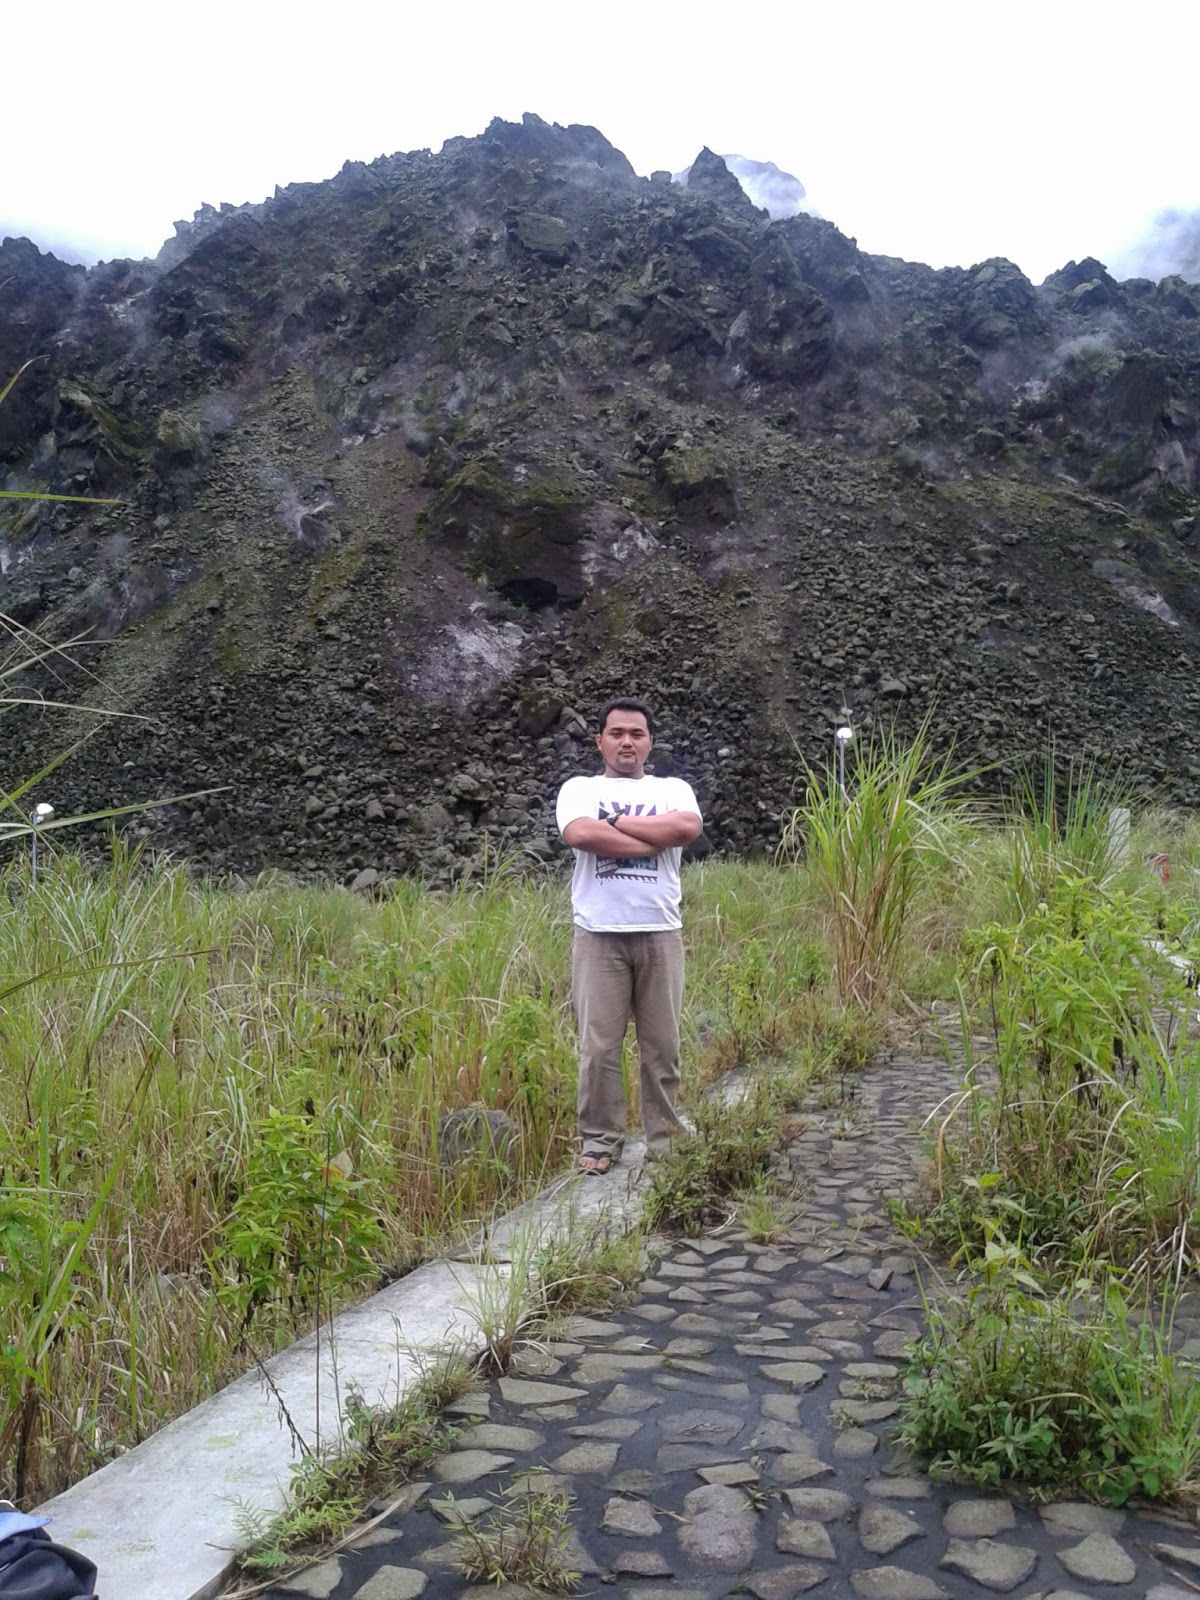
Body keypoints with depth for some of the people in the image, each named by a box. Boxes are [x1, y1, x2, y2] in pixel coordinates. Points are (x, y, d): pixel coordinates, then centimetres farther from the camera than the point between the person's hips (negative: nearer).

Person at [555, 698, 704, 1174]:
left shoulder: (673, 788, 11)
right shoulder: (579, 788, 7)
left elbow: (688, 827, -13)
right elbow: (580, 834, -15)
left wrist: (616, 820, -9)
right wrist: (655, 839, -11)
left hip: (660, 934, 1)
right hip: (598, 935, -1)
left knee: (662, 1044, 8)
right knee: (598, 1045, 2)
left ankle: (664, 1139, 20)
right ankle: (600, 1139, 15)